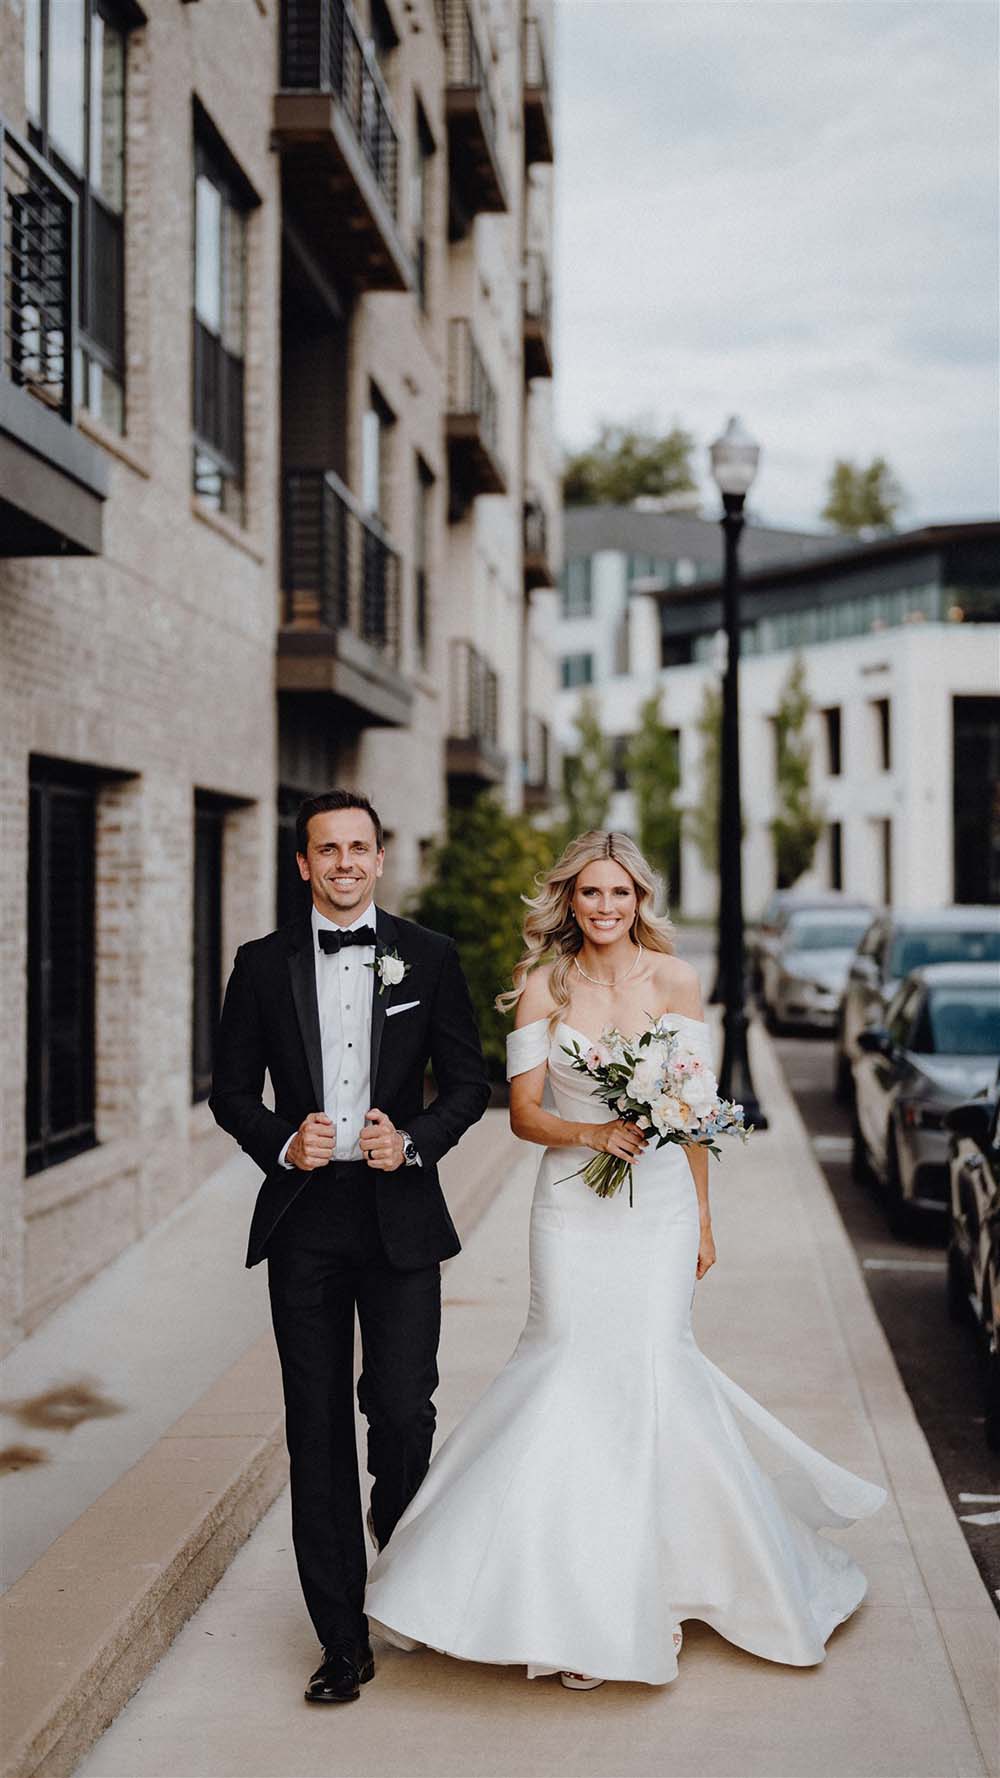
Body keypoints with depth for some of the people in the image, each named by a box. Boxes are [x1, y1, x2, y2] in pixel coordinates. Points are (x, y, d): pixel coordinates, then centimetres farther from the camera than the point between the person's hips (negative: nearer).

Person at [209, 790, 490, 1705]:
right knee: (318, 1430, 4)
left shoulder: (429, 956, 4)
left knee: (403, 1408, -5)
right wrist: (281, 1141, -11)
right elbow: (232, 1088, 8)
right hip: (304, 1218, 1)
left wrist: (414, 1140, -12)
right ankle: (343, 1639, 14)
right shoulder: (264, 963, 6)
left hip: (399, 1212, -1)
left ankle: (399, 1543, 31)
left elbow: (469, 1079, 5)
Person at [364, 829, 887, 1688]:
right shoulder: (542, 986, -1)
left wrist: (704, 1215, 7)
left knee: (653, 1368, -4)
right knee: (572, 1370, -2)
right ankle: (579, 1597, 12)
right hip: (573, 1207, 0)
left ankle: (649, 1590, 15)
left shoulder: (676, 980, 1)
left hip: (659, 1205, 0)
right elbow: (525, 1110, 0)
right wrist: (591, 1133, -19)